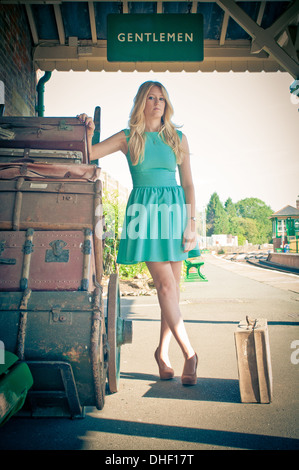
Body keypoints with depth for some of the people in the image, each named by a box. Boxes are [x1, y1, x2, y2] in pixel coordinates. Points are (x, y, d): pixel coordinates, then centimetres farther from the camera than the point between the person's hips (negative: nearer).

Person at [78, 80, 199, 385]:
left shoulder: (178, 138, 12)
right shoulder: (128, 138, 8)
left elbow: (188, 184, 8)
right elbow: (88, 155, 3)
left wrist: (191, 223, 0)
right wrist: (88, 133, -16)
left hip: (174, 210, 3)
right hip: (145, 211, -2)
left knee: (172, 285, 1)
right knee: (165, 284, -10)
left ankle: (162, 352, 14)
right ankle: (189, 353, 0)